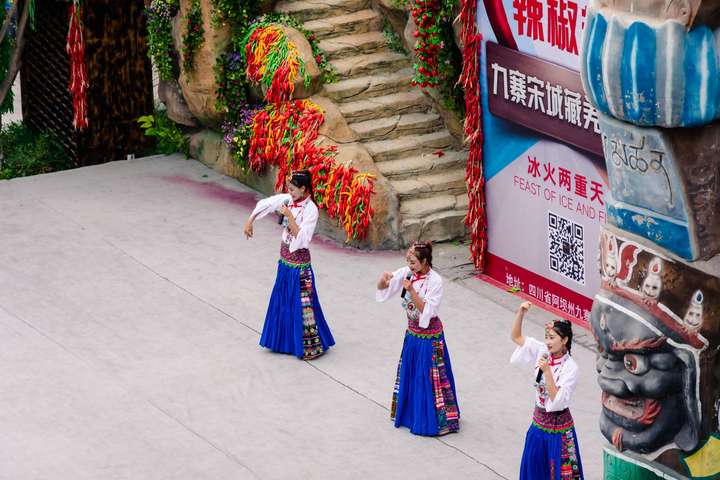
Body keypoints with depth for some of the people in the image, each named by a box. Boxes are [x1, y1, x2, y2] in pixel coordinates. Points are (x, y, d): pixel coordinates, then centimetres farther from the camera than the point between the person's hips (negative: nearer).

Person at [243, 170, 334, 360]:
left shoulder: (310, 209, -20)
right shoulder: (288, 200, -1)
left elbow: (302, 239, -26)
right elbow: (264, 204, 13)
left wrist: (289, 216, -29)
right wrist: (250, 221, 15)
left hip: (299, 263, -8)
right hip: (285, 260, 8)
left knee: (302, 303, -2)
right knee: (282, 300, 17)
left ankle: (313, 346, 6)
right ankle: (285, 339, 32)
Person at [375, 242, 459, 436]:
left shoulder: (435, 281, -21)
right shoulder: (407, 273, -5)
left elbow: (427, 311, -24)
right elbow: (382, 289, 0)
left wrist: (411, 290, -30)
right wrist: (384, 279, -22)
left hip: (429, 335, -7)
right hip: (412, 332, 7)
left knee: (431, 377, 0)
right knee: (409, 373, 18)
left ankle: (440, 420, 11)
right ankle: (409, 412, 36)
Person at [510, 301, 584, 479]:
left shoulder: (570, 368, -21)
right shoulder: (542, 352, -5)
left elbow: (557, 400, -24)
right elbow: (516, 337, -2)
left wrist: (547, 371, -30)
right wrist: (520, 313, -16)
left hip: (559, 425, -6)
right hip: (539, 421, 6)